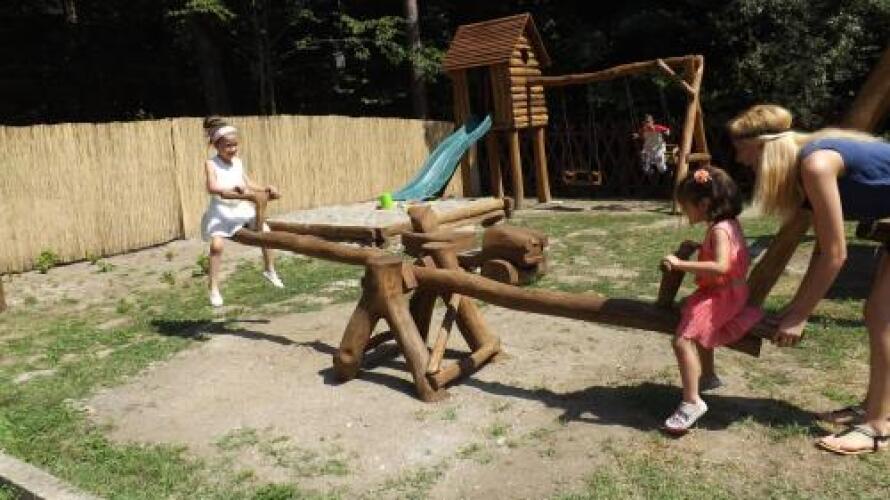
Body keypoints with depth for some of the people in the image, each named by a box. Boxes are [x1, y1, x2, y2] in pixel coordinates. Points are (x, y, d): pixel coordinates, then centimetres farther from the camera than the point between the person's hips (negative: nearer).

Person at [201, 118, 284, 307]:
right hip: (220, 210, -5)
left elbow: (248, 184, 11)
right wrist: (231, 189, -47)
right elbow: (211, 187, -29)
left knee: (266, 232, 0)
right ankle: (214, 289, -8)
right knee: (216, 245, -21)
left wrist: (266, 188, -4)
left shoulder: (238, 162, 4)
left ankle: (270, 271, 22)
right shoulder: (211, 164, -13)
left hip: (241, 207, 5)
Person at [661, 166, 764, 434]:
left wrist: (681, 265, -36)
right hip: (718, 293, 11)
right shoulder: (728, 224, 9)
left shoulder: (719, 229, -22)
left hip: (721, 296, -11)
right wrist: (697, 248, 15)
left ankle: (692, 402, -19)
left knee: (683, 340, -22)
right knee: (699, 330, 34)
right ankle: (709, 376, 50)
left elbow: (720, 266, -36)